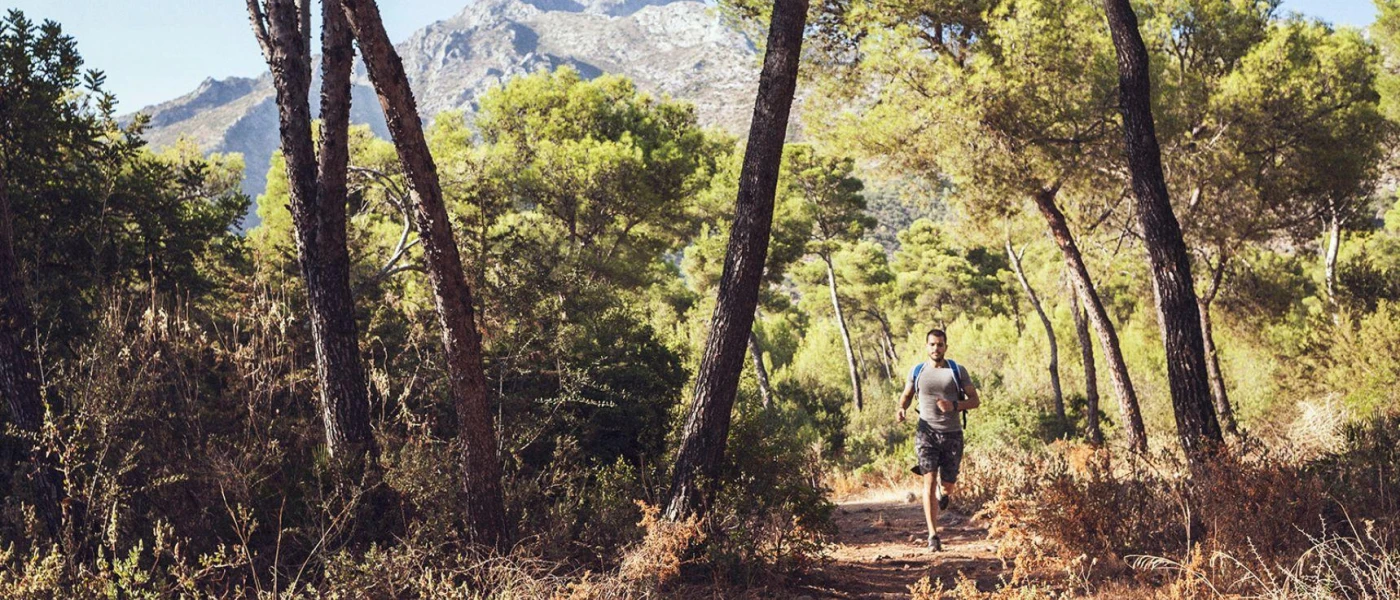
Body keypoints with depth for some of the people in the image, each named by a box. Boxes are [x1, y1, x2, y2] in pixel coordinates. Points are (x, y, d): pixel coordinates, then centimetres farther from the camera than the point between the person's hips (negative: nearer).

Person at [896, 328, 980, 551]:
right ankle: (933, 535, -11)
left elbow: (975, 400, 2)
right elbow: (906, 394, 19)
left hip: (952, 434, 0)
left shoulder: (958, 371, 1)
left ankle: (943, 492, 47)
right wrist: (902, 408, -4)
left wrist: (954, 405, -17)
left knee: (948, 484, 6)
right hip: (926, 432, 0)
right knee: (929, 481, -12)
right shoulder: (917, 371, 5)